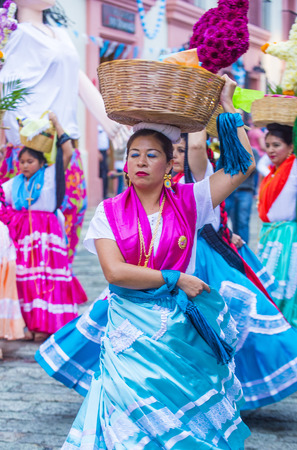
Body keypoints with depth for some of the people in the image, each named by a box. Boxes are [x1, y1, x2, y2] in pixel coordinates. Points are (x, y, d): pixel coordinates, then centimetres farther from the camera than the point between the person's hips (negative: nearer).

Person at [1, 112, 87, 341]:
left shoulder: (49, 176, 3)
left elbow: (68, 152, -5)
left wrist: (57, 124, -2)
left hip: (46, 233, -4)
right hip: (21, 234, 4)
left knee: (47, 276, -7)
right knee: (26, 278, 1)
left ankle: (46, 324, -6)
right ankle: (31, 323, 6)